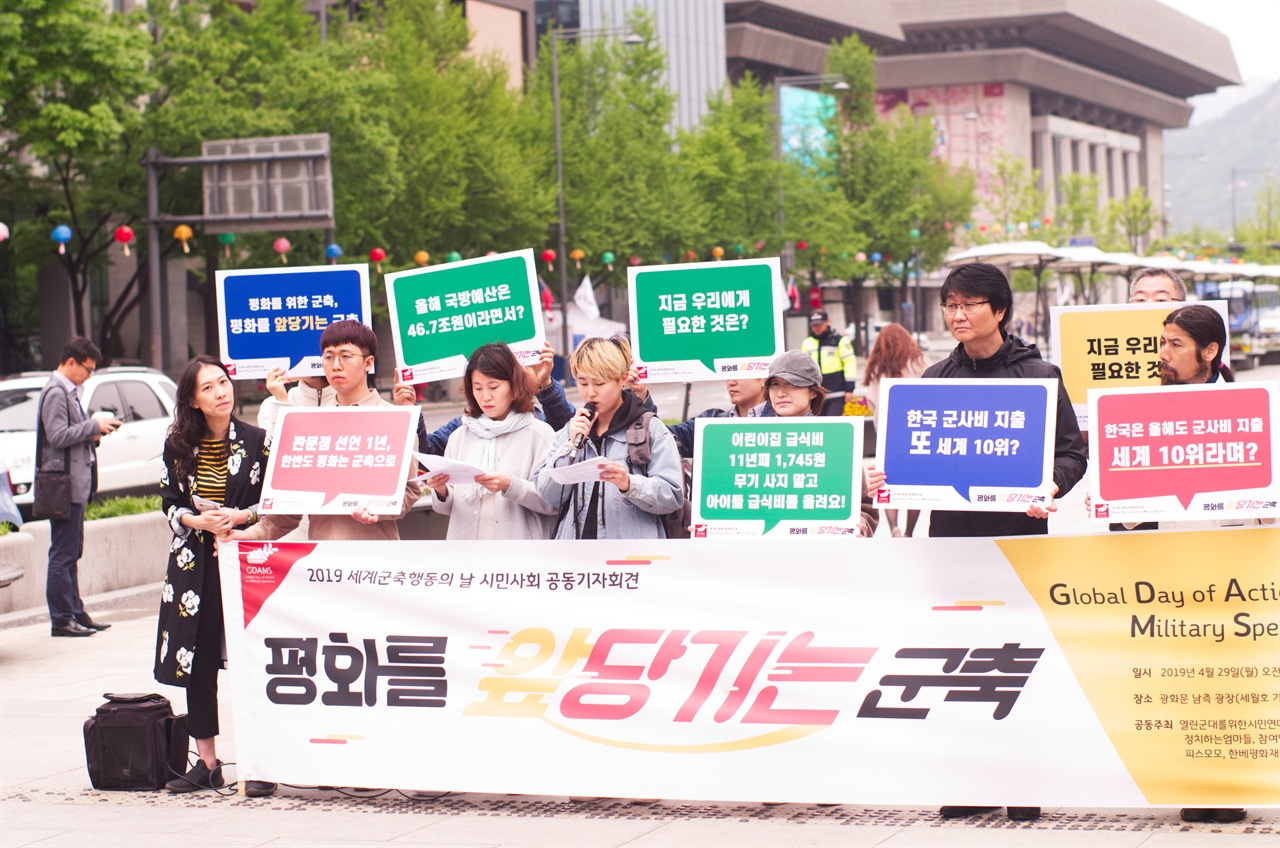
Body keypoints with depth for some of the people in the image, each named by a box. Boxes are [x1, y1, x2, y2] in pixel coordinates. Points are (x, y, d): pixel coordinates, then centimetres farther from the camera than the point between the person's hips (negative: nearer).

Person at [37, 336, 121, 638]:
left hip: (76, 485, 10)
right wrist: (93, 426, -15)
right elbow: (58, 435, -21)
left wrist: (93, 433, 6)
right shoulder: (55, 392, -13)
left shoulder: (68, 392, 18)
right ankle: (61, 620, -4)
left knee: (71, 553, 14)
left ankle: (75, 613, 20)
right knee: (63, 554, -7)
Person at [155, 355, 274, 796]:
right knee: (198, 660, 5)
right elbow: (169, 503, 10)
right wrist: (198, 521, -10)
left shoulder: (257, 441, -1)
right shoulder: (178, 445, 6)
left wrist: (238, 517, -14)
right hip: (193, 563, 3)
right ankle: (206, 763, 14)